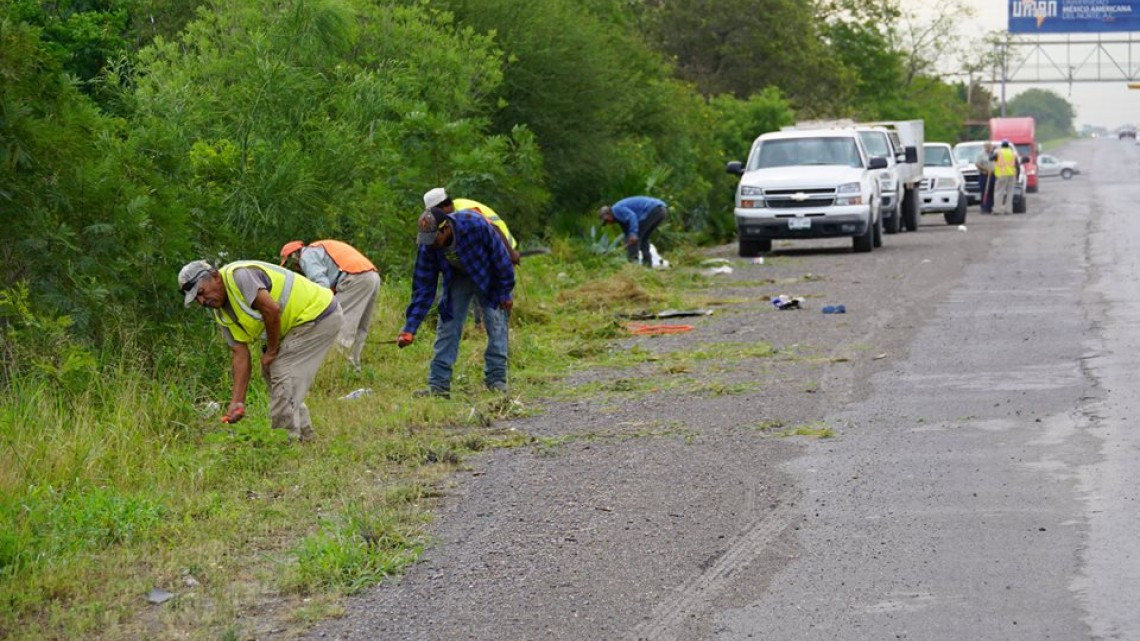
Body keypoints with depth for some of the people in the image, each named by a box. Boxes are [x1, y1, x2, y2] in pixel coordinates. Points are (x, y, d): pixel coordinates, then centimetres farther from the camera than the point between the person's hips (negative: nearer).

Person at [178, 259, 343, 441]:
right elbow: (240, 354, 4)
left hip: (319, 312, -10)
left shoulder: (238, 275, -22)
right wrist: (237, 402, -5)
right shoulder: (222, 313, 7)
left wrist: (271, 351, -15)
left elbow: (272, 309, -30)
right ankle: (303, 436, 25)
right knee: (271, 371, 16)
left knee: (283, 375, -13)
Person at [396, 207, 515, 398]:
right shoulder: (428, 247, -25)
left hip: (490, 279, -3)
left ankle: (496, 380, 0)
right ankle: (438, 385, -5)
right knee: (447, 325, -5)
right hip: (457, 280, 3)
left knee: (496, 325, -8)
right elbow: (423, 288, -19)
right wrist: (409, 329, -24)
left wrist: (505, 293, -16)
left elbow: (501, 258, -24)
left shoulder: (476, 225, -38)